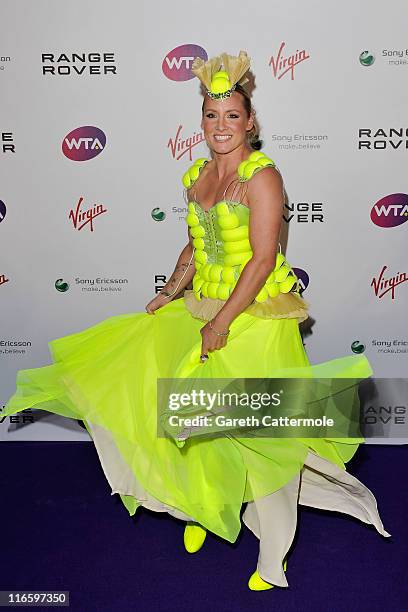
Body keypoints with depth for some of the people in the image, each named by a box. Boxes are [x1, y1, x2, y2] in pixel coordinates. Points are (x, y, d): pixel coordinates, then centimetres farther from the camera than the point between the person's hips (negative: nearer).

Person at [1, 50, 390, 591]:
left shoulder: (262, 175, -13)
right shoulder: (197, 176, 9)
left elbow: (263, 259, -19)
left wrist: (222, 322, -20)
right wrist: (170, 293, 12)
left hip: (254, 317, -7)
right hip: (203, 308, 7)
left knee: (257, 431, 2)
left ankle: (274, 552, 24)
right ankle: (201, 505, 43)